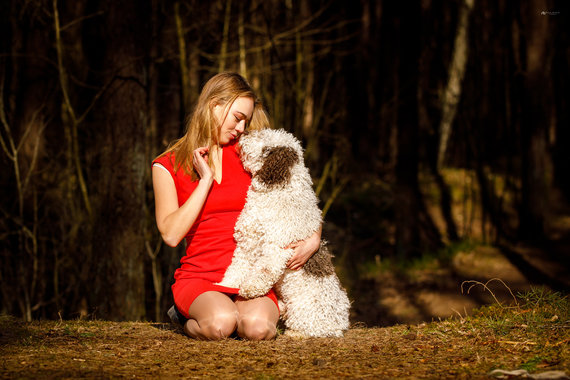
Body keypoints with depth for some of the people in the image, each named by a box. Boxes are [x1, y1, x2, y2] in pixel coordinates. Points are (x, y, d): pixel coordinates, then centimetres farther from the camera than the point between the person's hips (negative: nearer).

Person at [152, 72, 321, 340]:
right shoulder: (168, 165, 5)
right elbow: (171, 234, -8)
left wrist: (313, 240, -3)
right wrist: (205, 180, -7)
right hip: (200, 279, -2)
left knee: (257, 327, -32)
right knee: (220, 324, -35)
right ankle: (189, 322, -1)